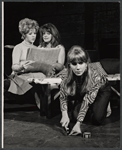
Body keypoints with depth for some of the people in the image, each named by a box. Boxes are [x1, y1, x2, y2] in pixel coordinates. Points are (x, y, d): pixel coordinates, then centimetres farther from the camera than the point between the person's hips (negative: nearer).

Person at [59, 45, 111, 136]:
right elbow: (63, 97, -20)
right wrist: (65, 115, -35)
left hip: (101, 91, -3)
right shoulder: (68, 77, -32)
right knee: (75, 116, -14)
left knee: (97, 119, -18)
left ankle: (104, 105, 14)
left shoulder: (95, 75, -42)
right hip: (81, 93, 3)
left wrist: (78, 124, -45)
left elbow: (87, 100, -42)